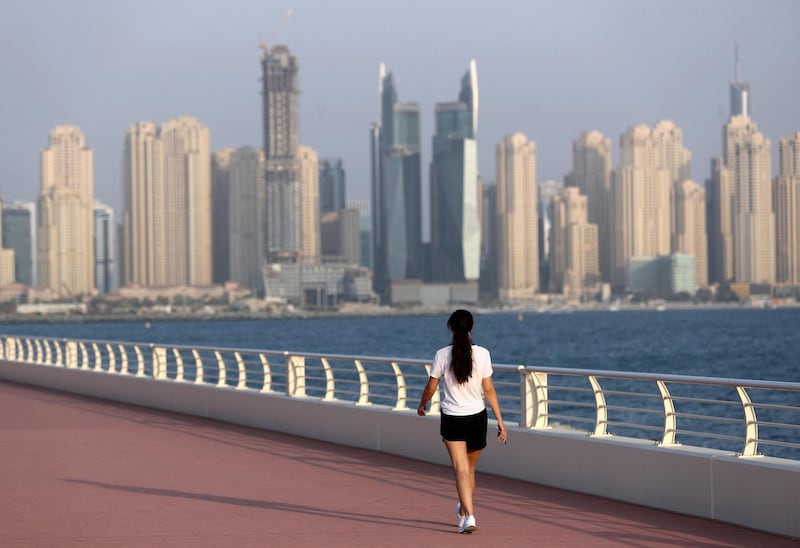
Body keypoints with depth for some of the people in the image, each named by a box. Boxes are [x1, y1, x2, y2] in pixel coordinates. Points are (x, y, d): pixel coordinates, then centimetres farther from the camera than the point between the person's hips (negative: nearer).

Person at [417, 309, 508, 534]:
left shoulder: (442, 355, -8)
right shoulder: (482, 354, -6)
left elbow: (431, 388, 1)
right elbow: (489, 390, -5)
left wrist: (421, 405, 22)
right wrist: (500, 421, 1)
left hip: (452, 419, -2)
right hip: (477, 417, 2)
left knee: (461, 469, -4)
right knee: (470, 469, 19)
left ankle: (469, 515, -19)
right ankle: (464, 509, 37)